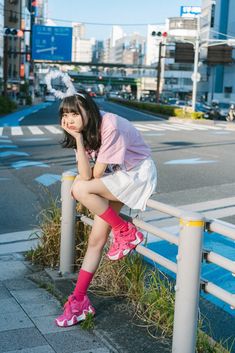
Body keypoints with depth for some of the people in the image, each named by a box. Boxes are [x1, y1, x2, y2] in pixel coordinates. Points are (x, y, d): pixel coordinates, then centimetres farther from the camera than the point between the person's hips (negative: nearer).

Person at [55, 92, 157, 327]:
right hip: (114, 179, 7)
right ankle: (79, 300, 9)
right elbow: (85, 176, -13)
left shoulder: (110, 126, -27)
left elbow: (96, 173, -23)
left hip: (138, 174, -7)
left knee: (81, 190, -29)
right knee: (96, 239, -1)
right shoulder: (83, 132, -3)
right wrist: (78, 138, -17)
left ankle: (126, 232, -11)